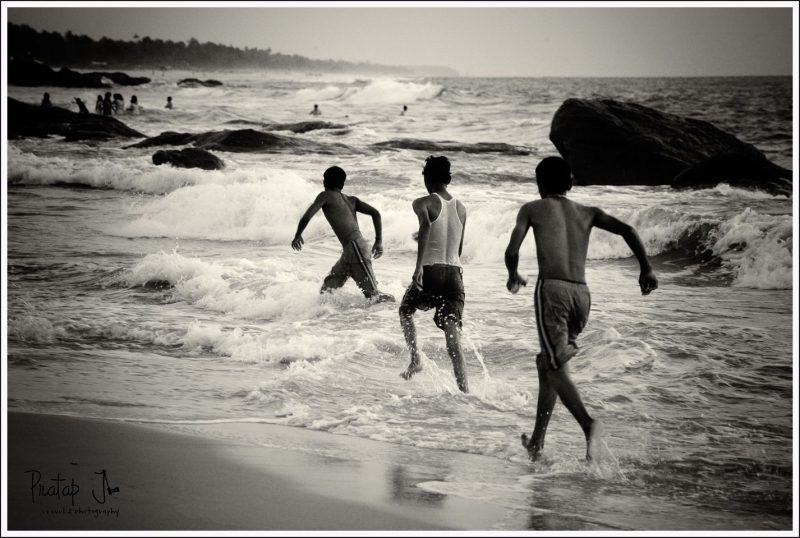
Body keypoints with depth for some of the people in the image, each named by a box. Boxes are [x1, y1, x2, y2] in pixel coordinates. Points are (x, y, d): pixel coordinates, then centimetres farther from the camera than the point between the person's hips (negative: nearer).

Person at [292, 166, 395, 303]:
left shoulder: (326, 196, 3)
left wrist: (298, 236, 10)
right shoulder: (351, 200, 19)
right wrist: (379, 241, 12)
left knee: (373, 294, -13)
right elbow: (375, 213, 10)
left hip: (355, 248, -8)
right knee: (329, 284, 18)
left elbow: (307, 216, -6)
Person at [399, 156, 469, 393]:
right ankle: (464, 390, -17)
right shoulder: (461, 208, 14)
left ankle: (415, 359, 10)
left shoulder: (424, 203, -2)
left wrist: (418, 265, -30)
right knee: (453, 337, -3)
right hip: (455, 274, 4)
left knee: (406, 311, 26)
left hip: (430, 272, -3)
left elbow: (426, 226, -24)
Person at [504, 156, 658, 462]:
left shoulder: (532, 209, 12)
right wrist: (646, 269, 9)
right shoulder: (588, 213, 20)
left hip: (552, 288, -5)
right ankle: (537, 442, 22)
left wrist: (513, 277, 24)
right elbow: (627, 230, 7)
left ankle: (588, 424, -35)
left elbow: (512, 252, 5)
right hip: (582, 294, 5)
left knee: (555, 367, -10)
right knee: (545, 361, 19)